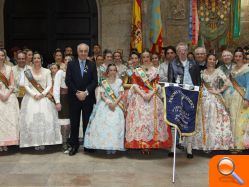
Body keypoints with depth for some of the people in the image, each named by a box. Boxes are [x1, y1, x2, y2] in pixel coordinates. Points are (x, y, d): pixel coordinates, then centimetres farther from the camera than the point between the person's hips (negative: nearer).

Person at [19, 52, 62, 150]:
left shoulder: (46, 71, 6)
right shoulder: (28, 71, 7)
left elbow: (49, 85, 0)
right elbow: (26, 86, 1)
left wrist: (42, 94, -14)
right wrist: (34, 94, -13)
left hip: (44, 98, 0)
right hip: (31, 98, 1)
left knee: (45, 119, -7)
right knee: (31, 119, -6)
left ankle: (43, 142, 0)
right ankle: (35, 142, 0)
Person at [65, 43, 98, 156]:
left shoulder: (92, 65, 7)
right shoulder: (71, 64, 5)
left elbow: (95, 81, -1)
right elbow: (68, 81, -2)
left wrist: (86, 92, -13)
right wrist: (76, 92, -12)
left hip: (88, 98, 0)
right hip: (74, 98, 0)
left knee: (87, 122, 5)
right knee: (74, 123, 4)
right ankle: (74, 145, 13)